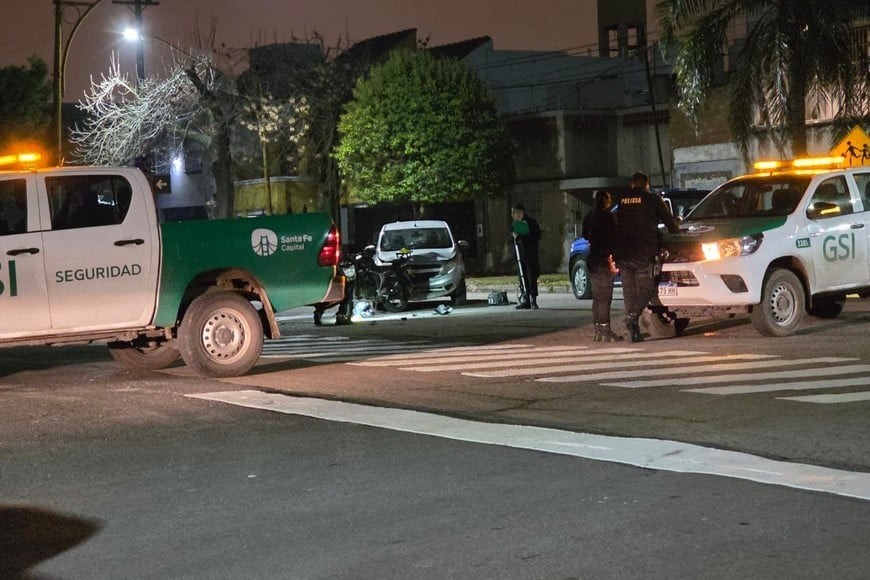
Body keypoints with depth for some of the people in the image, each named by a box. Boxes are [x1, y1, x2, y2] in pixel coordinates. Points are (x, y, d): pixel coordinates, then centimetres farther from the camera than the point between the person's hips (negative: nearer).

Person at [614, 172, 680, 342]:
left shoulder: (622, 201, 14)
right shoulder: (652, 199, 2)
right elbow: (669, 221, 8)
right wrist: (676, 231, 28)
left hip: (622, 254, 4)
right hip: (643, 253, -4)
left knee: (629, 292, 9)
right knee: (646, 289, 0)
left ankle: (634, 332, 7)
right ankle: (632, 316, -25)